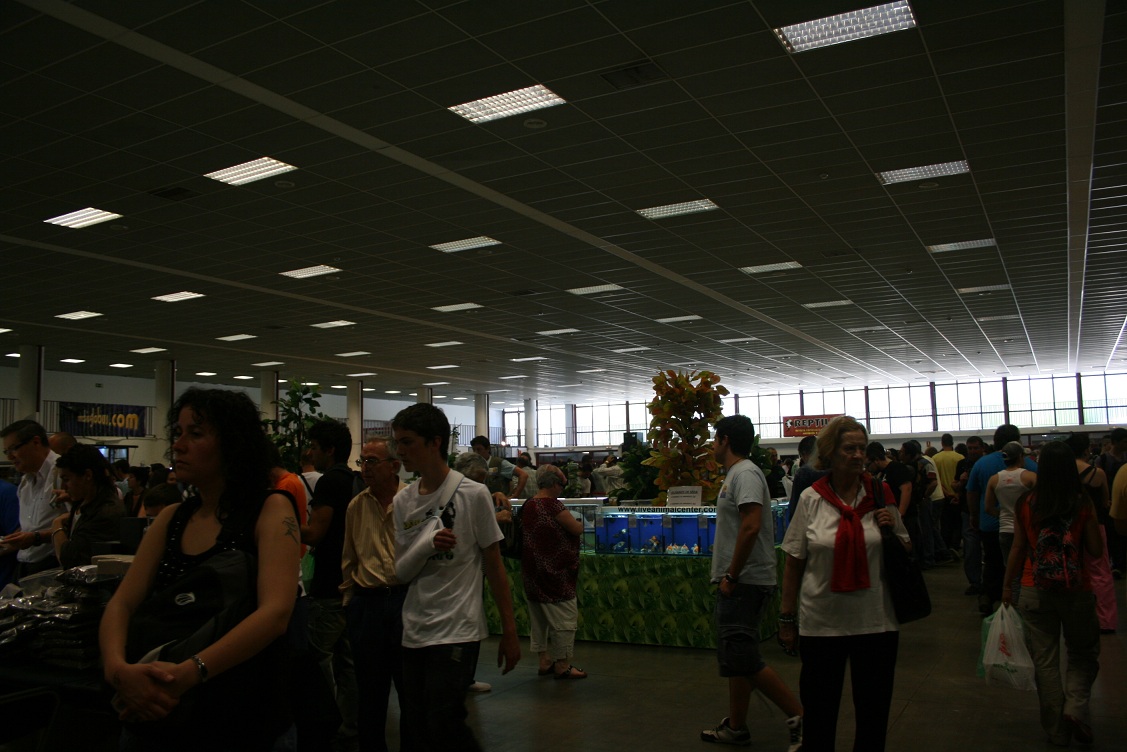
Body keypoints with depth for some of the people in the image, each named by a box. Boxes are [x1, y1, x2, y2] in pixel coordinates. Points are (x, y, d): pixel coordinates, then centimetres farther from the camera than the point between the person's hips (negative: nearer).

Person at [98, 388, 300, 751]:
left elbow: (275, 613, -23)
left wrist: (189, 672, -33)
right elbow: (121, 603, -2)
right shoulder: (171, 518, 6)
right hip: (157, 718, 5)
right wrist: (119, 668, -22)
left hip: (241, 720, -5)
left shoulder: (271, 510, -11)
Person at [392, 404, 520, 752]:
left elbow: (493, 565, -3)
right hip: (414, 630, 5)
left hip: (455, 630, -5)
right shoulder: (403, 501, 5)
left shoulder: (473, 494, -8)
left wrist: (509, 631, -1)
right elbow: (401, 572, 4)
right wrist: (427, 544, -17)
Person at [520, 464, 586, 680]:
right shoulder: (553, 505, -18)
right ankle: (562, 665, 6)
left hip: (532, 571, 9)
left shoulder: (528, 505, 6)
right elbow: (577, 529, -16)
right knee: (564, 616, 0)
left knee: (539, 617, 16)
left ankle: (544, 661, 24)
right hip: (555, 571, -9)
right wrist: (579, 522, 7)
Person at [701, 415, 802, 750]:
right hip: (737, 583, 10)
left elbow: (751, 526, -26)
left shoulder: (745, 474, -15)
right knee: (733, 657, 14)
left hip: (745, 583, -10)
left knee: (743, 658, -9)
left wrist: (732, 576, -21)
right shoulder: (735, 474, 17)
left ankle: (799, 716, -1)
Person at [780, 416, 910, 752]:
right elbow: (794, 563, 1)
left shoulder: (881, 495, 1)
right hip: (821, 621, -1)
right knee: (819, 712, 10)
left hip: (877, 621, 2)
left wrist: (892, 530, -9)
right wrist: (786, 618, 2)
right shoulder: (811, 499, -4)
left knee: (873, 711, 13)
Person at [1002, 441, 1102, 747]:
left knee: (1045, 662, 9)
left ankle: (1057, 731, 15)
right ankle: (1075, 708, -2)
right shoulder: (1083, 503, -9)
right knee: (1084, 654, 19)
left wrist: (1007, 585, 10)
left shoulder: (1025, 505, -6)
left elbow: (1018, 549, 0)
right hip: (1077, 592, 0)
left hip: (1035, 592, 1)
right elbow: (1096, 549, -4)